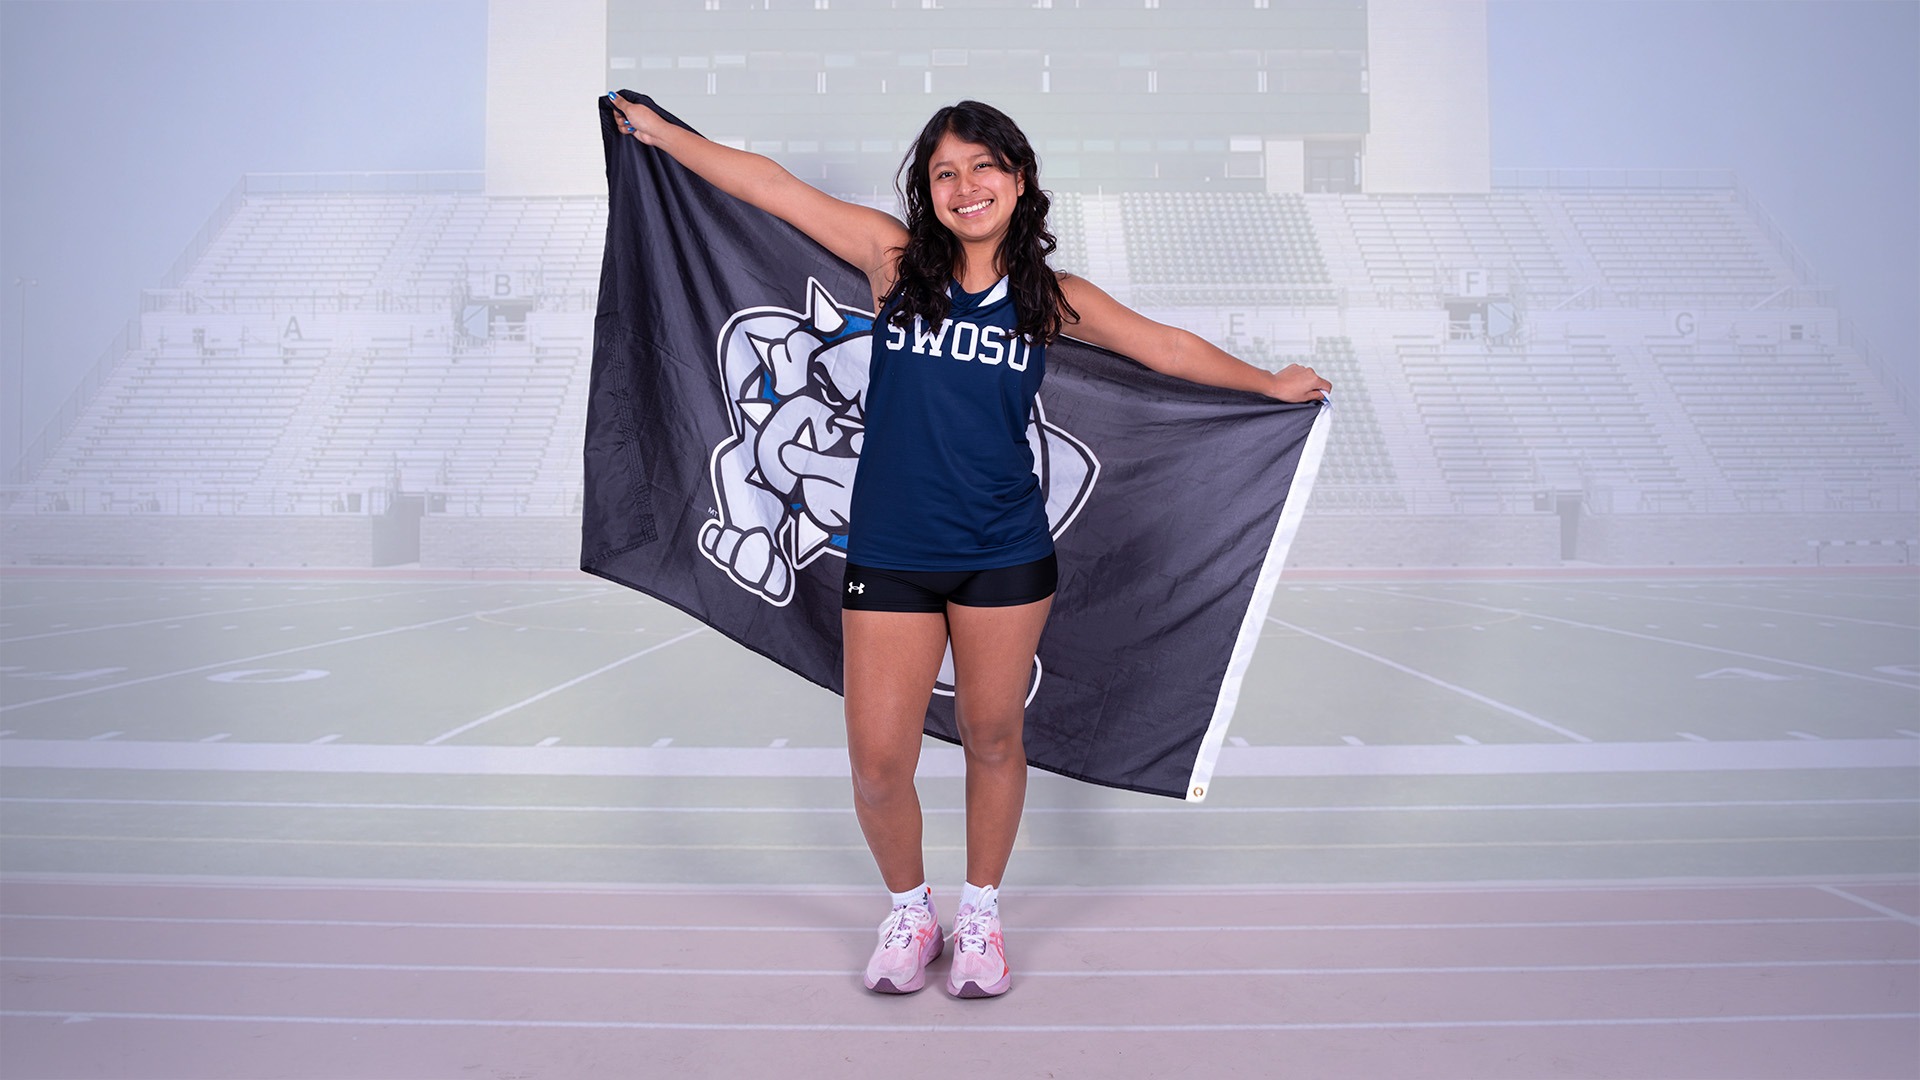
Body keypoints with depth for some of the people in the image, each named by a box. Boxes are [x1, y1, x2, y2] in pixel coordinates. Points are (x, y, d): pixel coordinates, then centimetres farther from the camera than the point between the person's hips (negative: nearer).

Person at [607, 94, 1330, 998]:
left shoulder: (1051, 297, 4)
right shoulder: (895, 259, 1)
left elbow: (1166, 348, 15)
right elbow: (771, 185, 6)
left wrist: (1273, 385, 24)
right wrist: (658, 131, 13)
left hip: (1005, 557, 1)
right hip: (889, 557, 0)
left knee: (992, 739, 12)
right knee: (878, 767, 1)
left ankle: (980, 913, 36)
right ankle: (908, 909, 30)